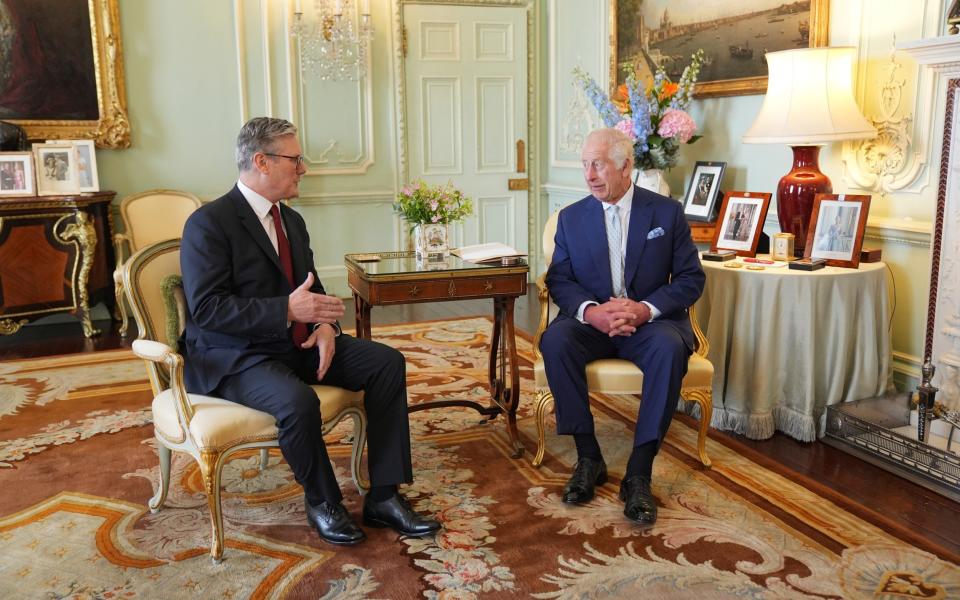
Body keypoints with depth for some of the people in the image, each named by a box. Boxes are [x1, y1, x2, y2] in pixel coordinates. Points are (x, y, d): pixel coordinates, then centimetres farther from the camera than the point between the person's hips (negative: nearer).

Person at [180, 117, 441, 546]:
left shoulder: (291, 220, 13)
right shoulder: (209, 224, -12)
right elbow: (206, 308, -20)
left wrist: (325, 324, -5)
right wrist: (286, 310, -28)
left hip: (298, 342, 8)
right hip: (236, 356, -8)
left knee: (388, 363, -9)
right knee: (298, 401, -36)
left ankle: (383, 497, -6)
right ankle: (322, 503, -6)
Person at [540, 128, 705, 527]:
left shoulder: (667, 212, 3)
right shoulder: (571, 217, 7)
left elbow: (691, 278, 0)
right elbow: (559, 280, 2)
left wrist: (645, 308, -19)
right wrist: (591, 310, -20)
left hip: (650, 319, -1)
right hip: (591, 319, 2)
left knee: (671, 348, -35)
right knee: (555, 341, -31)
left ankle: (639, 472, -27)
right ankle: (588, 457, -18)